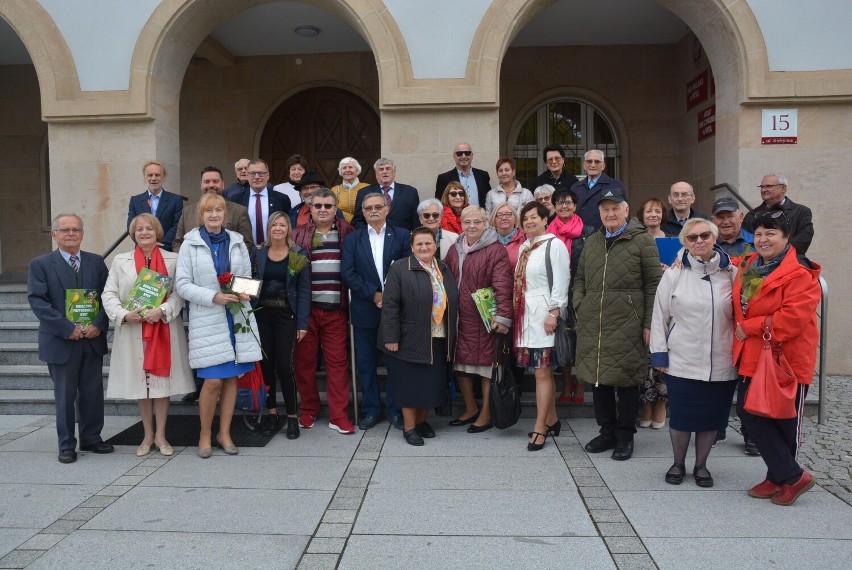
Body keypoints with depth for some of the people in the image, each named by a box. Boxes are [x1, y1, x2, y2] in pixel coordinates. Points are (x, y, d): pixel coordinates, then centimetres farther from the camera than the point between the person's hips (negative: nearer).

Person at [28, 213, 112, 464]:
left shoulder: (96, 262, 8)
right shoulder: (40, 264, -1)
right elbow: (37, 301, -10)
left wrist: (99, 324, -13)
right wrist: (68, 329, -17)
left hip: (93, 339, 3)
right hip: (60, 341, -3)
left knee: (93, 393, 10)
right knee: (65, 396, 7)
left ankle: (91, 438, 25)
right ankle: (67, 445, 19)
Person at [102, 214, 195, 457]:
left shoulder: (173, 260, 3)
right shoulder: (120, 261, 8)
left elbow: (179, 293, -4)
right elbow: (109, 294, 3)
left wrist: (162, 311, -20)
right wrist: (124, 315, -14)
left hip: (164, 329, -1)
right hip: (133, 332, 1)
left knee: (162, 380, 3)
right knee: (141, 381, 8)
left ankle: (160, 435, 16)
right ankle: (148, 435, 21)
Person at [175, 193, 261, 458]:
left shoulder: (237, 242, 9)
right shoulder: (190, 244, 0)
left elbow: (248, 276, 14)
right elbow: (182, 284, -4)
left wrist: (245, 293, -8)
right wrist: (214, 296, -16)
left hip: (237, 317, 3)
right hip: (207, 320, -3)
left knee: (231, 377, 7)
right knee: (212, 380, -6)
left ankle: (224, 433, 21)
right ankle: (205, 434, 14)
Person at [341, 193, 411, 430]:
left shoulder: (402, 236, 3)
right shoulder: (352, 239, 6)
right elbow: (348, 272, -3)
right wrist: (373, 294, -12)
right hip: (365, 310, 1)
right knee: (366, 362, 7)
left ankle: (395, 409, 19)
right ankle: (371, 409, 20)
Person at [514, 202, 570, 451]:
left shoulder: (554, 244, -6)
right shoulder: (523, 247, 17)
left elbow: (561, 281, -11)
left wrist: (554, 313, -17)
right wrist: (516, 311, 13)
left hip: (544, 314, -7)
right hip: (526, 315, 7)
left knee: (542, 372, -5)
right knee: (543, 370, 12)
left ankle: (540, 427, 2)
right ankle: (552, 420, 23)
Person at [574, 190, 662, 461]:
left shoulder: (642, 241, 0)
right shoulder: (591, 242, 17)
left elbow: (653, 283, -4)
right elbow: (580, 279, 21)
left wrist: (649, 323, -9)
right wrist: (578, 307, 6)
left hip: (627, 324, -5)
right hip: (592, 324, 5)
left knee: (626, 378, 2)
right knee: (597, 376, 10)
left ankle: (625, 436, 18)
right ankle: (607, 431, 25)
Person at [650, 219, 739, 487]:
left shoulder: (731, 274, 3)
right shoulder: (674, 274, 0)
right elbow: (660, 315, 1)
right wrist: (660, 354, -3)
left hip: (721, 363, 1)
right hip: (682, 362, -1)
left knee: (711, 416, 11)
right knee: (681, 416, 6)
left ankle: (701, 465, 31)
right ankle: (678, 463, 29)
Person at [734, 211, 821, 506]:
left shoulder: (799, 274, -15)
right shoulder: (748, 266, 9)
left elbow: (794, 317, -24)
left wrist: (749, 327, -19)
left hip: (786, 359, -8)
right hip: (752, 357, 8)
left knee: (784, 421, 5)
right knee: (748, 412, 6)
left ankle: (779, 477, 23)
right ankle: (792, 476, 17)